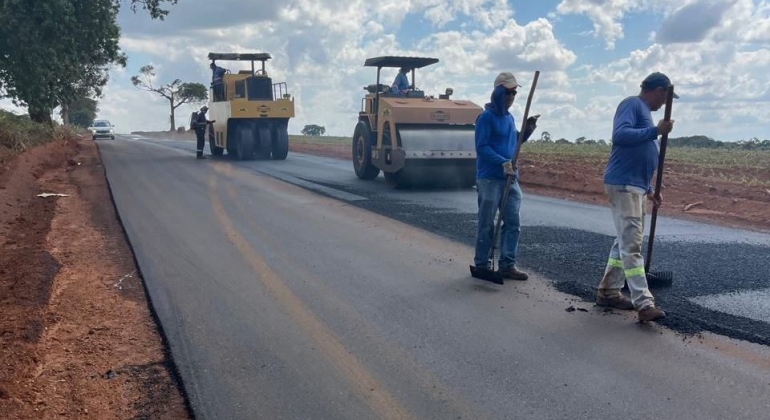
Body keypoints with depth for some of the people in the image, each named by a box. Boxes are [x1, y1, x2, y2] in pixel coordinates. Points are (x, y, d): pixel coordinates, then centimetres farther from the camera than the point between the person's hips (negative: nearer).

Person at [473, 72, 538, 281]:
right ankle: (481, 264, 11)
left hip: (510, 179, 8)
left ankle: (508, 265, 13)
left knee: (513, 223, 6)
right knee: (486, 224, 0)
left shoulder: (509, 118, 15)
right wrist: (502, 162, -24)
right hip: (489, 179, -8)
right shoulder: (486, 117, -9)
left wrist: (527, 131, 7)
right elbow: (482, 147, -16)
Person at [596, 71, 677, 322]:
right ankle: (644, 304, -14)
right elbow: (620, 135, -25)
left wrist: (649, 190, 23)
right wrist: (656, 131, -23)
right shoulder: (632, 104, -6)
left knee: (626, 243, 13)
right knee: (631, 246, -12)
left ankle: (608, 292, 21)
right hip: (623, 185, -10)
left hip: (635, 186, 10)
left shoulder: (644, 111, 23)